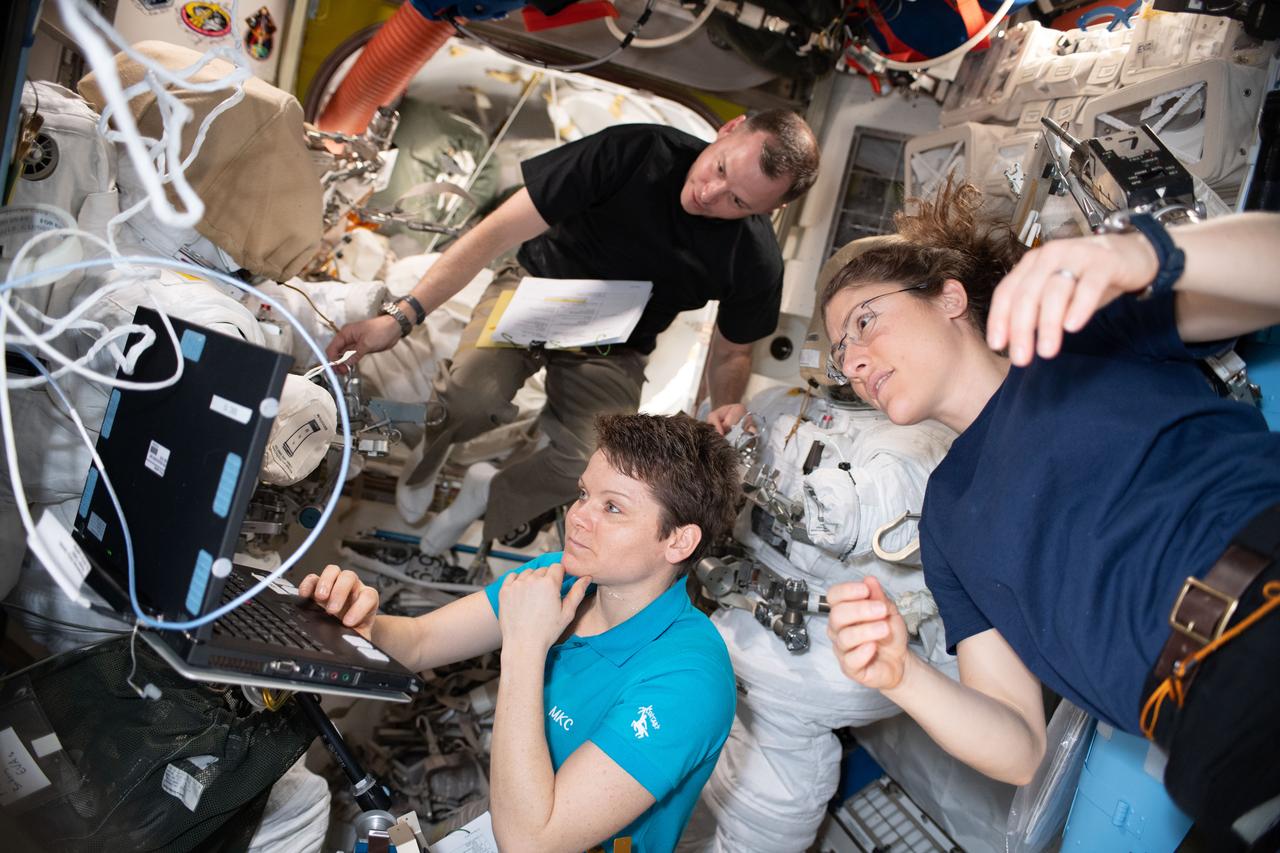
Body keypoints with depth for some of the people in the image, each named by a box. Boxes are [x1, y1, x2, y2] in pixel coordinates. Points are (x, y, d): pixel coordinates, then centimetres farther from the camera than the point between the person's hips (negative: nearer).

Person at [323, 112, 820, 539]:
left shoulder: (756, 263, -17)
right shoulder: (632, 151, -25)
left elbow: (731, 353, 4)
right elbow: (498, 232, -25)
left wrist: (723, 420, -16)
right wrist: (401, 318, -31)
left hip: (612, 351, 1)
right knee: (471, 392, -30)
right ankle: (425, 457, 8)